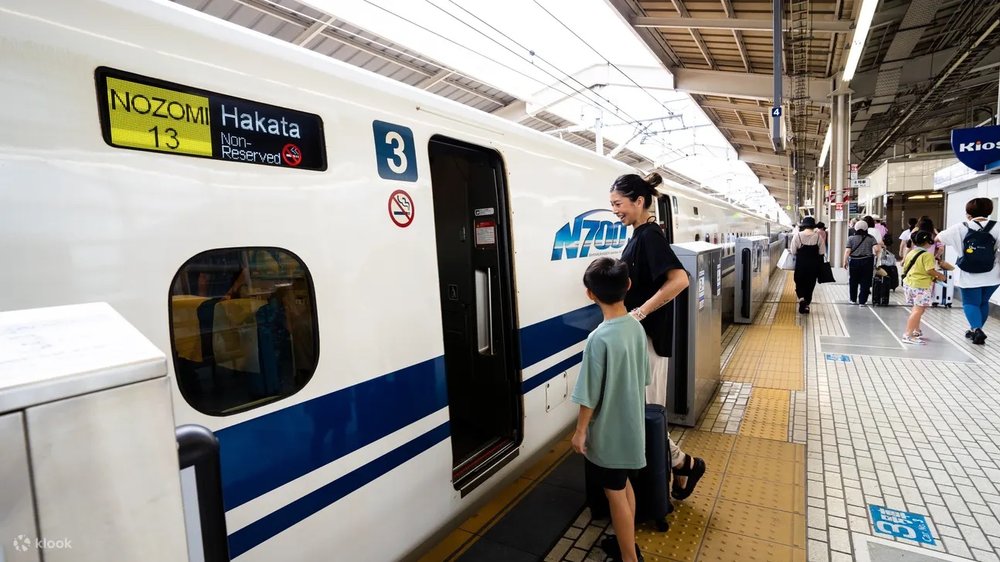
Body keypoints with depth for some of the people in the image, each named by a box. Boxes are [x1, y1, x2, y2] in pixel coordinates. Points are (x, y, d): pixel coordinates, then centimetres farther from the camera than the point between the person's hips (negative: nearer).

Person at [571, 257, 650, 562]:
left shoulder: (599, 338, -28)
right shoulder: (636, 326, -5)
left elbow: (590, 395, -21)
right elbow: (643, 378, 7)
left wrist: (580, 431, -9)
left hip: (608, 431, -7)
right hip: (631, 424, 8)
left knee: (615, 494, 11)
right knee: (625, 486, 24)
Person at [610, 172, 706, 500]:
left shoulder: (650, 236, -17)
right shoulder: (640, 235, 10)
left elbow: (679, 279, -30)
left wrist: (638, 313, -26)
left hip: (648, 336, -9)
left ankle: (684, 463, 23)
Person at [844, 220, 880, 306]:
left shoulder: (851, 238, -1)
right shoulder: (871, 238, 1)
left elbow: (847, 251, -7)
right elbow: (876, 249, -9)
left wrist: (845, 262, 0)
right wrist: (874, 254, 12)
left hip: (854, 262, 0)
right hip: (867, 261, 0)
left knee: (853, 282, 13)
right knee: (865, 282, 5)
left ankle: (853, 300, 22)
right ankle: (862, 301, 3)